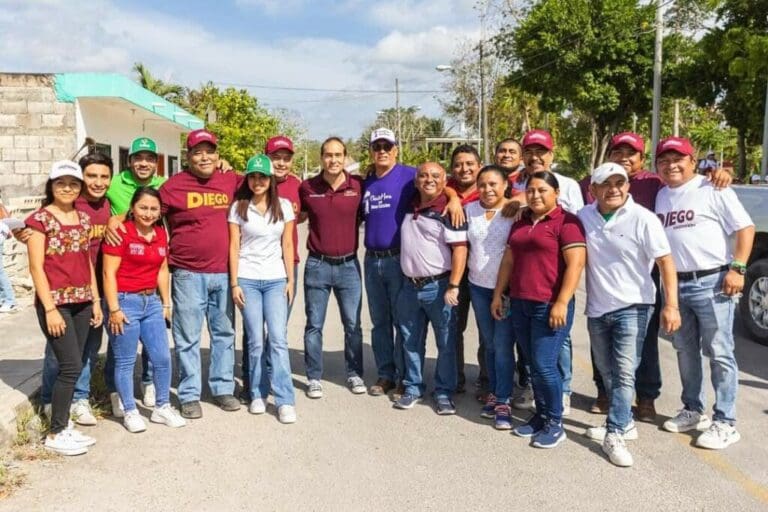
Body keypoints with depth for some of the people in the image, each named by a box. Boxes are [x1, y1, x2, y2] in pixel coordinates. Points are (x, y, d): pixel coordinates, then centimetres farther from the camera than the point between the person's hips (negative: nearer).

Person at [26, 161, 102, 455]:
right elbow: (36, 267, -11)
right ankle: (55, 434, 7)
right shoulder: (40, 219, -7)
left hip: (81, 302, 6)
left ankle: (64, 427, 21)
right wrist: (50, 309, -16)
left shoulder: (84, 219, 11)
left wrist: (96, 300, 12)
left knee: (71, 366, 9)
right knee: (72, 366, -7)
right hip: (55, 302, -6)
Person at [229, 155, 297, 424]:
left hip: (276, 280, 1)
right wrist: (234, 284, -4)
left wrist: (290, 280, 2)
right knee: (256, 341, 1)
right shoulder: (238, 207, 2)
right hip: (247, 280, 0)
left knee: (278, 339, -7)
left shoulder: (284, 206, 5)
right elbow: (234, 247, 1)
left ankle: (285, 401, -4)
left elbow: (287, 245, 6)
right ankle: (258, 395, 16)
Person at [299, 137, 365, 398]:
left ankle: (354, 374, 25)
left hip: (349, 265, 1)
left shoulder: (358, 185, -4)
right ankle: (314, 377, 20)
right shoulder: (307, 188, -3)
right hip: (317, 265, 0)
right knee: (314, 325, 7)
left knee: (353, 325, 9)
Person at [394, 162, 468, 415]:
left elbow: (460, 249, -15)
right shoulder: (411, 207, 9)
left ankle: (444, 392, 17)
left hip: (438, 287, -6)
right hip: (410, 286, 6)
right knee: (411, 341, 14)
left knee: (446, 343, 4)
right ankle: (413, 387, 27)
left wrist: (453, 286, -20)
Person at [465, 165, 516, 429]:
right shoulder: (469, 210, 4)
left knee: (503, 345, -4)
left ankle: (503, 401, 6)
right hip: (478, 286, 4)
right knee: (489, 344, 14)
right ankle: (493, 393, 25)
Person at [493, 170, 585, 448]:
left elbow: (575, 263, -15)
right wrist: (498, 295, 16)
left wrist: (561, 303, -20)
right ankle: (540, 415, 25)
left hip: (550, 306, -7)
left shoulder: (566, 221, -7)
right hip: (520, 304, 7)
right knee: (533, 364, 12)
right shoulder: (520, 222, 15)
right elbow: (508, 260, 19)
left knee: (545, 365, -5)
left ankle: (555, 423, 11)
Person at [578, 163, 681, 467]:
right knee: (607, 372, 15)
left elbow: (665, 261, -11)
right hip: (596, 308, 5)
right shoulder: (584, 217, 1)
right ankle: (624, 422, 32)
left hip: (632, 307, -5)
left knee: (624, 373, -8)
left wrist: (671, 305, -18)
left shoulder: (643, 219, -11)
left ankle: (614, 435, -2)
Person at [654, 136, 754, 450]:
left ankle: (725, 423, 7)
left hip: (712, 282, -6)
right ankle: (693, 410, 29)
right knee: (685, 351, 15)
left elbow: (745, 228, -7)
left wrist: (737, 268, -15)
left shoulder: (712, 190, -5)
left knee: (719, 353, 0)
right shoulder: (660, 196, 12)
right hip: (674, 284, 6)